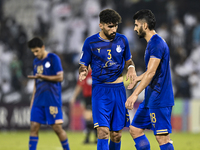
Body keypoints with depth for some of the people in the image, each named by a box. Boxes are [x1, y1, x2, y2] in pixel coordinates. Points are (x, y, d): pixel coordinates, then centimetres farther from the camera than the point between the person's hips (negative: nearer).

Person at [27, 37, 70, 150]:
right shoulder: (36, 61, 15)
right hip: (39, 101, 6)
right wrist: (33, 99, 18)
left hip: (53, 100, -6)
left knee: (57, 127, -4)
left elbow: (60, 77, -11)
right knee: (34, 127, -3)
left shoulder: (53, 58, -5)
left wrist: (42, 77, -19)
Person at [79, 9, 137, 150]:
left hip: (119, 89, 3)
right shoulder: (91, 42, -3)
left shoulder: (122, 40, 5)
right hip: (100, 90, -3)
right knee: (103, 131, -17)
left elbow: (128, 60, 19)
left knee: (116, 134, 5)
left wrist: (131, 67, -4)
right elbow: (84, 65, 3)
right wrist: (82, 73, -20)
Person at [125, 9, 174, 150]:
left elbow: (151, 72, -25)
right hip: (150, 99, 11)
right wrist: (137, 79, 38)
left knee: (162, 137, -9)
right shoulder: (152, 43, 15)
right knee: (135, 129, 13)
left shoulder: (157, 43, -17)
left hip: (159, 100, -11)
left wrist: (135, 94, -29)